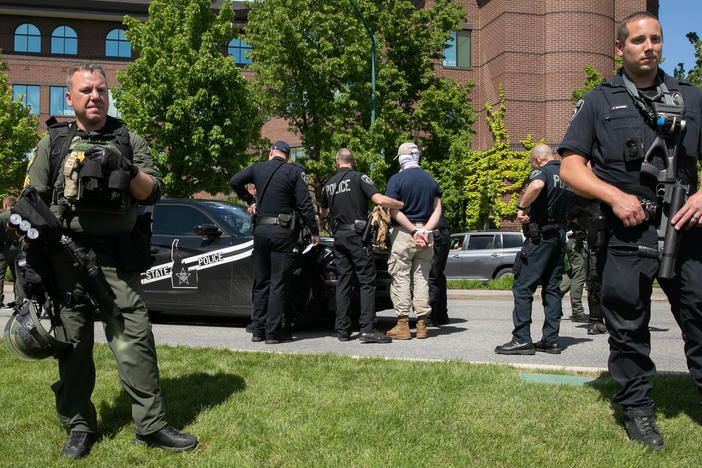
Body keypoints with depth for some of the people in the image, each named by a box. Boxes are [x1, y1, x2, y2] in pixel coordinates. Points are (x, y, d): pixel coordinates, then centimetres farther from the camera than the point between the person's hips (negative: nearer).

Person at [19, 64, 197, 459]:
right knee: (73, 346, 7)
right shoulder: (53, 144, 11)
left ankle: (152, 426, 5)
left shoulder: (130, 140, 10)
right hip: (66, 259, 1)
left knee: (135, 341, -3)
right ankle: (80, 427, 21)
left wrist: (128, 172, -17)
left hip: (118, 259, -1)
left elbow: (154, 193, 3)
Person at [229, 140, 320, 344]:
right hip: (283, 232, -4)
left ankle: (258, 329, 15)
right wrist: (314, 231, -2)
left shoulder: (258, 168, 7)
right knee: (279, 282, -1)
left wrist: (249, 199, 21)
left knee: (261, 282, 12)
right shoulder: (294, 172, -3)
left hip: (261, 230, 4)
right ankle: (274, 331, -1)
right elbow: (305, 204, -7)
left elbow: (234, 181, 9)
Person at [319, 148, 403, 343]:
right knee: (367, 281, -4)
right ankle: (368, 328, -11)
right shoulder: (359, 178, -4)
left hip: (338, 236, 6)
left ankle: (342, 329, 8)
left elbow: (322, 209, 29)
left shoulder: (329, 184, 13)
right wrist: (405, 205, -7)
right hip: (357, 234, -5)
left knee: (342, 282, 8)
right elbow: (380, 200, -17)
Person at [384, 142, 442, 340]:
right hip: (425, 235, 5)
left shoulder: (397, 179, -5)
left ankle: (403, 325, -1)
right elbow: (437, 210, 3)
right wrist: (425, 230, -8)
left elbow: (394, 210, -13)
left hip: (403, 234, -5)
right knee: (421, 278, 9)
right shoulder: (431, 180, 11)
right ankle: (422, 324, 10)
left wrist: (414, 230, -13)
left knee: (401, 278, 0)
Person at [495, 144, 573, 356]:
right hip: (560, 235, 8)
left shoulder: (542, 171, -8)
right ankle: (551, 340, 11)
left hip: (540, 237, -8)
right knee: (552, 289, 10)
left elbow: (537, 185, -32)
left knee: (523, 287, -5)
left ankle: (521, 339, -8)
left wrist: (521, 207, -22)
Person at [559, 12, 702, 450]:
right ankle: (638, 410, 18)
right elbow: (571, 167, 3)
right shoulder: (598, 102, 9)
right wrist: (615, 196, -11)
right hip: (625, 232, -2)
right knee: (628, 328, 5)